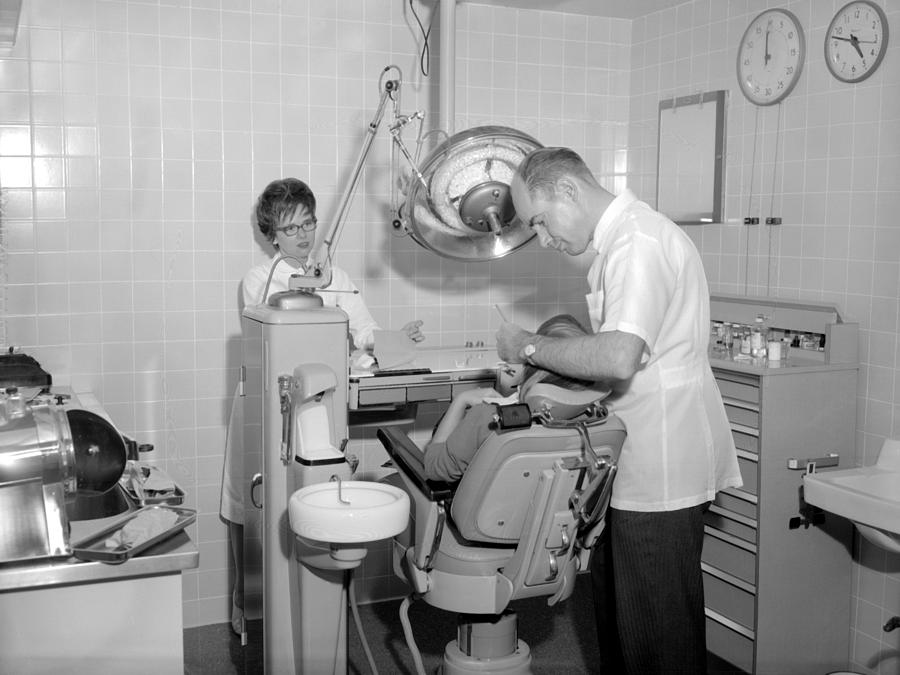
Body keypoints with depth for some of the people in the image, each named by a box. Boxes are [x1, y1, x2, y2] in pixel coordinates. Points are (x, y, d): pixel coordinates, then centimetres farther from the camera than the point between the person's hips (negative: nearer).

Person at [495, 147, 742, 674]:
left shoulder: (638, 241, -18)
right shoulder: (622, 238, 15)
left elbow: (619, 358, -31)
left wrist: (530, 347, -17)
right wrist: (550, 360, 5)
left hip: (661, 472, -10)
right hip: (635, 467, 10)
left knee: (658, 631, 2)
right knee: (616, 607, 19)